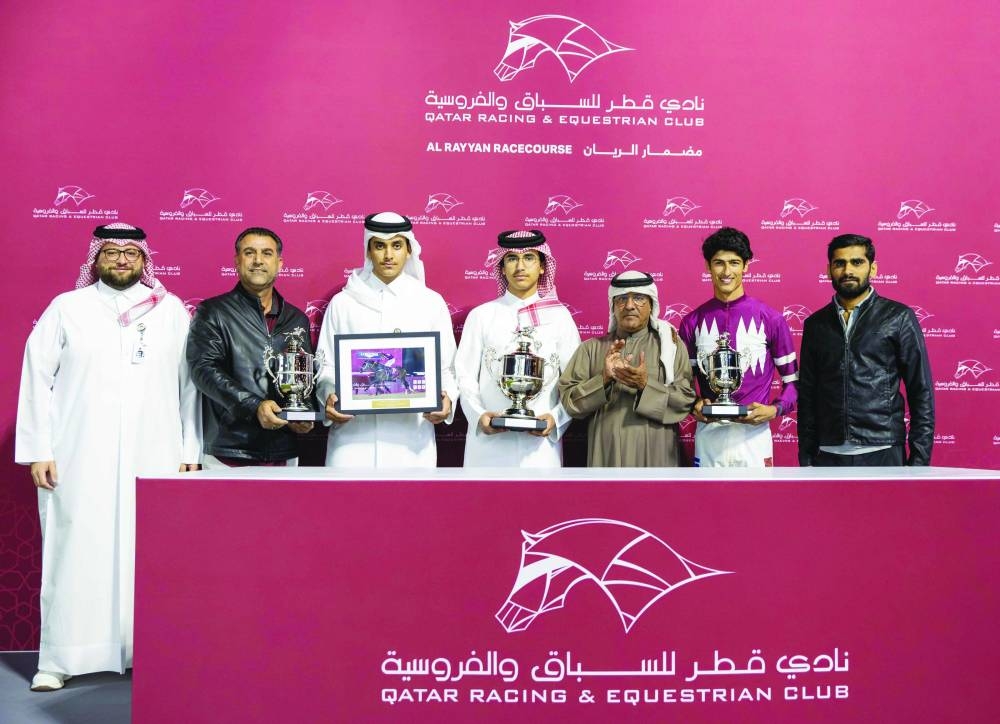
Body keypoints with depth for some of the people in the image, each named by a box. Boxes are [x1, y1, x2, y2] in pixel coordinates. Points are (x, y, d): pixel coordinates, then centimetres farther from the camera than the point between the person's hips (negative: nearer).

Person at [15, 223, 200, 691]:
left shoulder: (170, 310, 9)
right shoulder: (66, 309, 8)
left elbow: (189, 383, 7)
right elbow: (36, 379, 5)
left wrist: (190, 450, 1)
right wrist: (38, 451, -2)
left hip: (153, 459, 1)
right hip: (79, 460, 0)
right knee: (75, 552, 0)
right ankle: (59, 659, 8)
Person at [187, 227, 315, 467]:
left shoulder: (297, 319, 13)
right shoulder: (212, 312, 2)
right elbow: (204, 369, -10)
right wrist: (253, 406, -22)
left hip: (285, 453, 4)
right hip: (229, 452, -3)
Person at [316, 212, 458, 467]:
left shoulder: (431, 303, 10)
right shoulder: (343, 302, 10)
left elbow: (445, 367, 9)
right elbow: (326, 366, 10)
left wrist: (446, 398, -11)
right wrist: (330, 397, -10)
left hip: (411, 435, 0)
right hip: (353, 431, 0)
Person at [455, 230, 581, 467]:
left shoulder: (559, 316, 7)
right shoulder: (481, 315, 6)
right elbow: (465, 376, 4)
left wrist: (556, 418, -10)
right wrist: (478, 416, -11)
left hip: (541, 442, 0)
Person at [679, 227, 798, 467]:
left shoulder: (771, 319, 0)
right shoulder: (692, 322, 5)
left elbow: (792, 380, 4)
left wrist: (775, 409, -13)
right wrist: (694, 405, -8)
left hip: (754, 436, -1)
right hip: (708, 436, 2)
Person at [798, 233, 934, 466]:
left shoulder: (898, 317, 0)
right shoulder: (816, 324, 9)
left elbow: (921, 393, -1)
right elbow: (807, 396, 10)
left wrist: (919, 460, -6)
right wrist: (806, 458, 6)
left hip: (883, 454, -2)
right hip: (827, 455, 3)